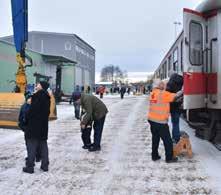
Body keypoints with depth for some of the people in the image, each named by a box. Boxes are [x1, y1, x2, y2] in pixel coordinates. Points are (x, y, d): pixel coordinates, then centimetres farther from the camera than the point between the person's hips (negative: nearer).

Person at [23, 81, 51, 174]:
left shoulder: (38, 96, -15)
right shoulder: (46, 97, 9)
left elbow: (33, 109, -18)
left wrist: (26, 119, -4)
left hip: (34, 125, -8)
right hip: (43, 125, 8)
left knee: (32, 146, 0)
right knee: (43, 145, 13)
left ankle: (30, 166, 4)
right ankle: (45, 165, 19)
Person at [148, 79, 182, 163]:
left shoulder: (152, 93, 7)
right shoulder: (163, 94, -15)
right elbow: (175, 96, -7)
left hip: (152, 120, 8)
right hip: (160, 121, -8)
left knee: (155, 138, 19)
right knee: (167, 140, 6)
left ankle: (154, 156, 27)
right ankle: (169, 158, 14)